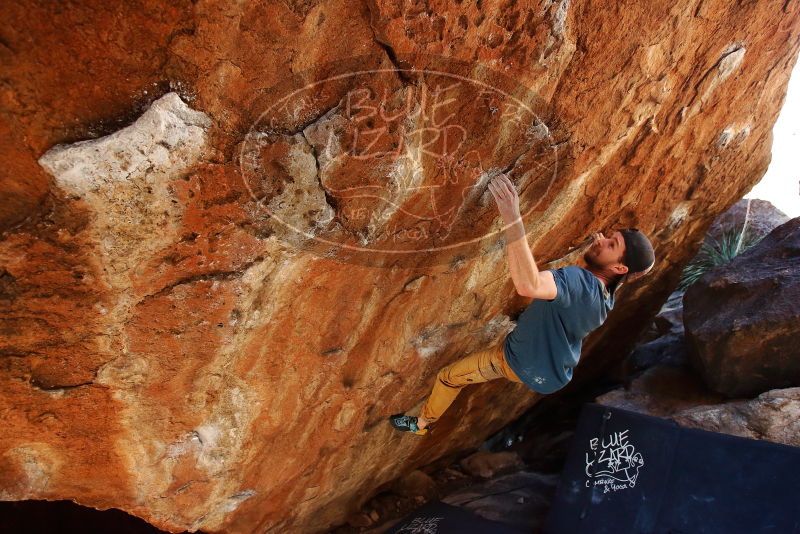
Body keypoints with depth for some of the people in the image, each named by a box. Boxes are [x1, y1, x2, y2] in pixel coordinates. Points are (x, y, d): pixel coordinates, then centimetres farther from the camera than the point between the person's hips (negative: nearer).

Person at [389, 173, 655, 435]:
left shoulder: (578, 280, -38)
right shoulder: (606, 297, -10)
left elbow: (528, 285, -61)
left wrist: (512, 218, -64)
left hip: (517, 361, -8)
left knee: (448, 377, 11)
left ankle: (422, 422, 33)